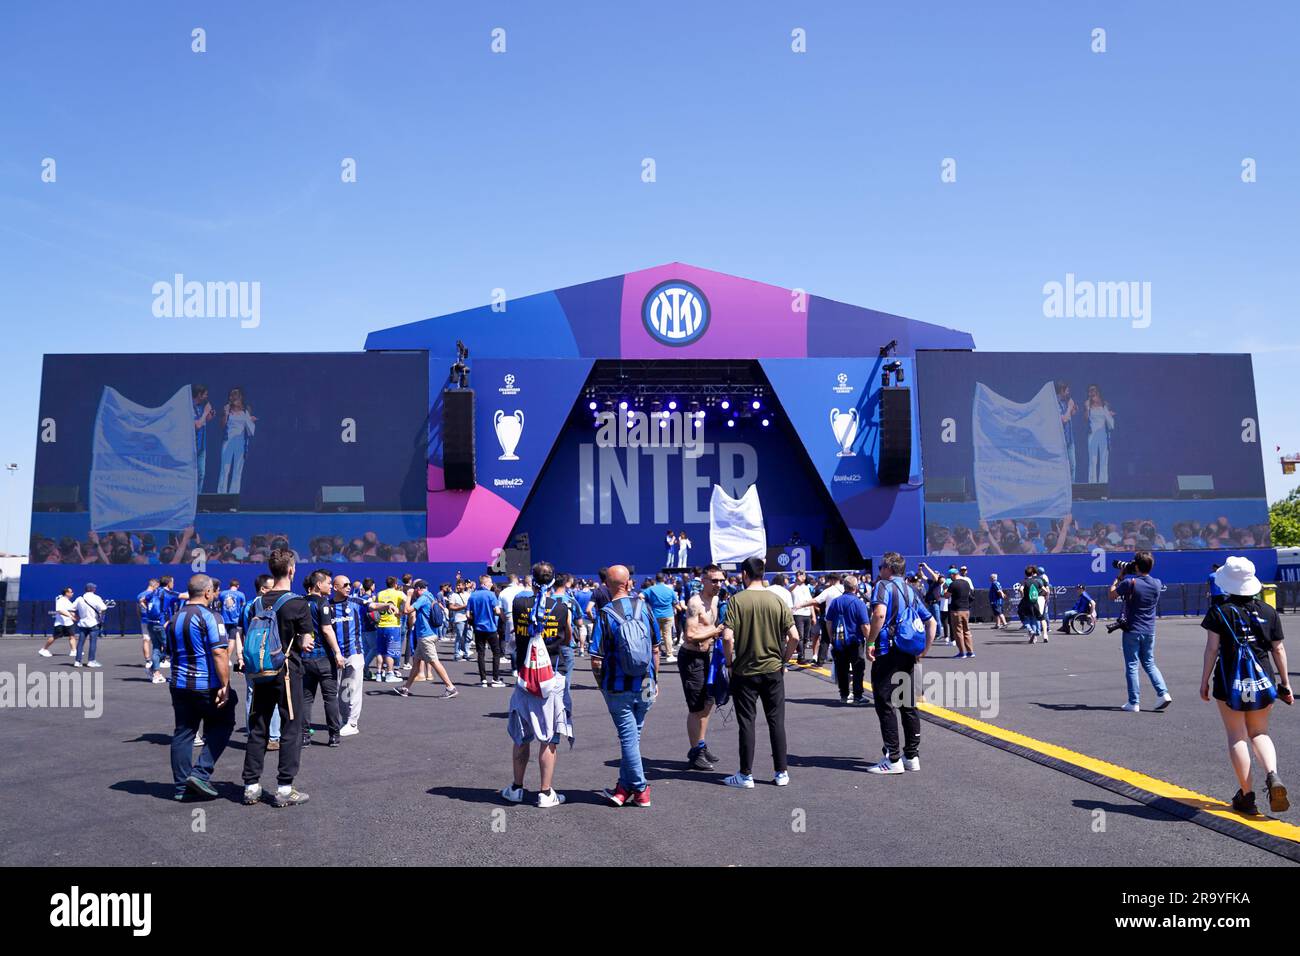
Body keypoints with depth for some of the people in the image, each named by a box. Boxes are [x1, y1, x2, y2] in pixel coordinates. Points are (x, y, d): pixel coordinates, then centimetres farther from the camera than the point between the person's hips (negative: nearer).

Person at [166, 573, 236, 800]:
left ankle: (182, 786, 14)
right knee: (221, 726, 8)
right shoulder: (209, 617, -13)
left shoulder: (174, 619, 12)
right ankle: (200, 772, -3)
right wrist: (225, 685, -18)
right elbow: (219, 653, -21)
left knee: (183, 733, 10)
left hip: (179, 685, 7)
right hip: (207, 686, -7)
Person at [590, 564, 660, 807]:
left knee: (628, 737, 6)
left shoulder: (605, 614, -13)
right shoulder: (643, 607, -2)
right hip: (645, 687, 4)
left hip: (618, 688, -4)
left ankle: (640, 789, 11)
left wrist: (601, 685, 3)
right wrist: (654, 680, 17)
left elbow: (596, 660, -14)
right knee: (632, 736, 16)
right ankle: (624, 787, 22)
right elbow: (656, 649, 6)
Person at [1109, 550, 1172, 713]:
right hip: (1150, 630, 5)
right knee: (1149, 663, 19)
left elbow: (1112, 595, -3)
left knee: (1131, 666, 2)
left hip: (1132, 630, -5)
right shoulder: (1156, 583, -1)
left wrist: (1119, 577, 7)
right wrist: (1125, 577, 13)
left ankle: (1134, 703, 4)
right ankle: (1163, 693, 6)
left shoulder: (1129, 582, -17)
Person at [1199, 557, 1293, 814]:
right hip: (1262, 679, 3)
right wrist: (1285, 683, 14)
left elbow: (1212, 649, -8)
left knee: (1237, 736, 5)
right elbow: (1278, 650, 6)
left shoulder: (1219, 612, -6)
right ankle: (1273, 776, -9)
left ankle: (1246, 795, 6)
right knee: (1259, 733, 17)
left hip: (1230, 681, -3)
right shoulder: (1268, 612, 3)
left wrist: (1204, 681, 0)